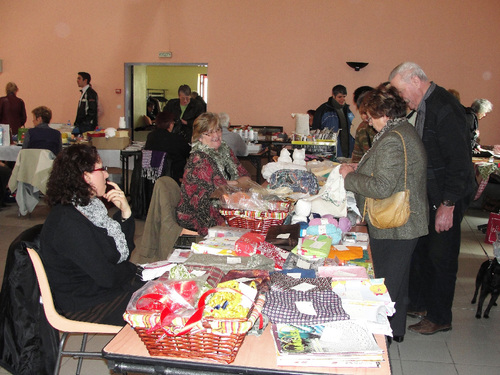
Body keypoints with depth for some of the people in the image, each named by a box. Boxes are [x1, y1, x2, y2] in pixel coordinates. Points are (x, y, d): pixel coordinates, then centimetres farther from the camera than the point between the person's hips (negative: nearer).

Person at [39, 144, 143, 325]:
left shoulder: (88, 206, 3)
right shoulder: (68, 223, -27)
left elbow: (125, 249, 7)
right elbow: (107, 276, -24)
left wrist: (125, 213, -8)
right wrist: (133, 269, -4)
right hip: (86, 306, -9)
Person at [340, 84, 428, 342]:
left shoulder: (392, 140, -23)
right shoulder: (405, 130, 10)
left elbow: (382, 187, -27)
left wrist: (349, 177, -14)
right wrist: (359, 170, 10)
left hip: (393, 228, -11)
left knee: (385, 285, 3)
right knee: (397, 281, 21)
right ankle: (396, 329, 36)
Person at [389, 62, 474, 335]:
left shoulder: (445, 108, -20)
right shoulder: (425, 107, 9)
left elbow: (459, 161, -23)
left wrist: (447, 205, -22)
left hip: (447, 199, -9)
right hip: (427, 195, 9)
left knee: (441, 257, 3)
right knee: (420, 251, 16)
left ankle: (440, 317, 19)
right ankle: (419, 304, 32)